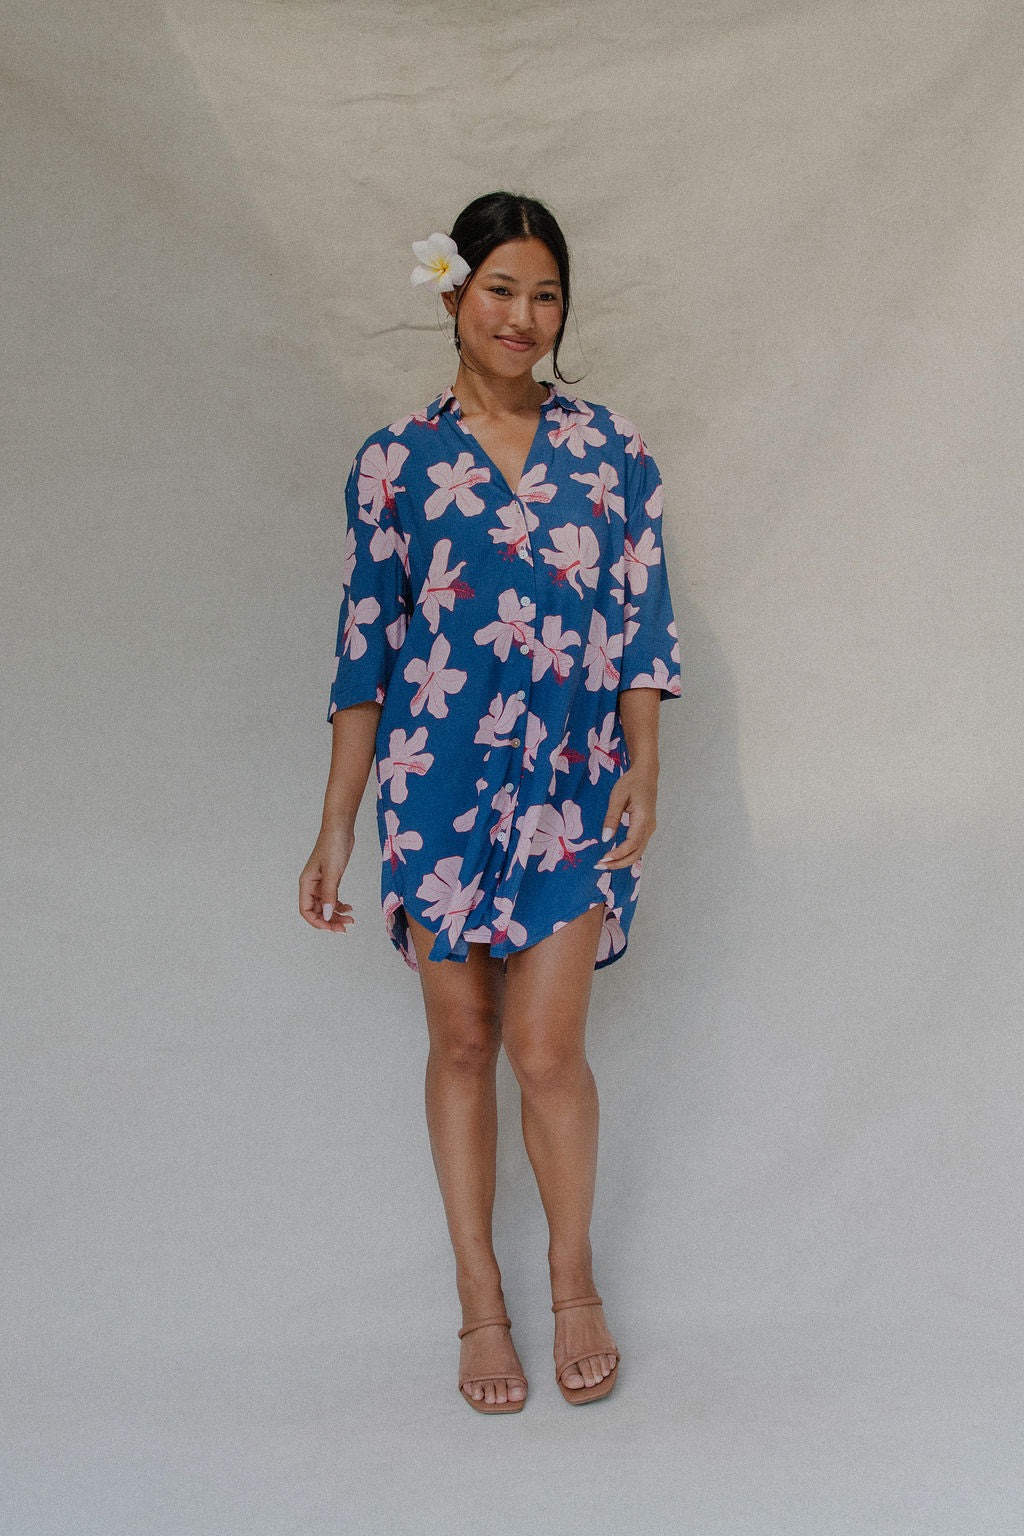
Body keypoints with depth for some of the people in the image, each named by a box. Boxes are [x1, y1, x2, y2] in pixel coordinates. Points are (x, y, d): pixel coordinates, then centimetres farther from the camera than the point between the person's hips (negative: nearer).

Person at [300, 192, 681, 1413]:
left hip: (572, 787, 0)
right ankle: (480, 1299, 23)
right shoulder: (395, 462, 3)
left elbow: (643, 620, 6)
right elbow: (364, 649, 3)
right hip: (438, 785, 1)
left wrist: (643, 764, -8)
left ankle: (574, 1281, 20)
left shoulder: (610, 450, 5)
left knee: (546, 1048, -4)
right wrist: (336, 825, 1)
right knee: (462, 1043, 8)